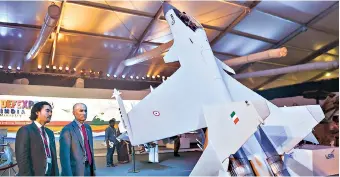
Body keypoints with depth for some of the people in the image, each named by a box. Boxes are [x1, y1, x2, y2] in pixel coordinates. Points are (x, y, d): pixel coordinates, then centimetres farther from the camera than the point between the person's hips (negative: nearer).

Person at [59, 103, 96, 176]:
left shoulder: (88, 128, 8)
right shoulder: (67, 130, -13)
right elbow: (64, 155, -15)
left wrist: (93, 168, 13)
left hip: (89, 168, 6)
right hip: (76, 170, -6)